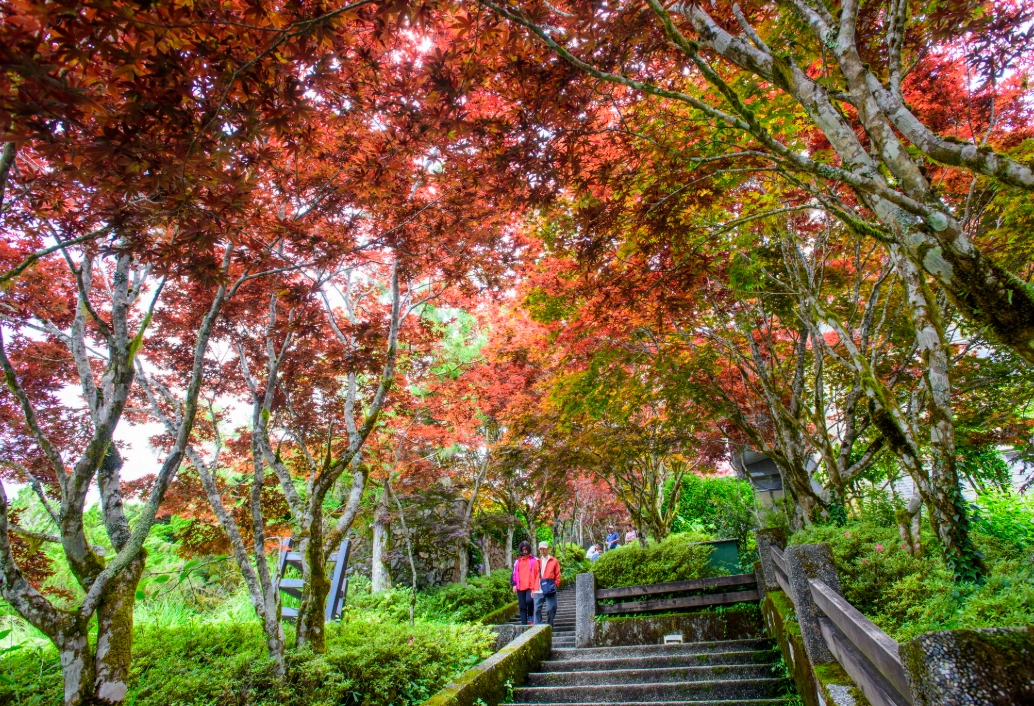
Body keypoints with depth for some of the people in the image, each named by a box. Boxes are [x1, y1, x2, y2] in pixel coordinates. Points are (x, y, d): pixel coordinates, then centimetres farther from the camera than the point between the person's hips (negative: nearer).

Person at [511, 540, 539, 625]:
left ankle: (531, 616, 3)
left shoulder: (534, 560, 2)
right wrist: (514, 584, 1)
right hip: (520, 587, 4)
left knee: (529, 600, -24)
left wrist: (536, 587, -8)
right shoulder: (517, 561, 13)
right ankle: (524, 624, 13)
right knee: (522, 606, 5)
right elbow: (514, 573, 14)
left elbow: (537, 574, -1)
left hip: (531, 586, -4)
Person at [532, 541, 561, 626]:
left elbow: (557, 575, 5)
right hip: (538, 591, 3)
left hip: (550, 590, -2)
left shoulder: (554, 561, 7)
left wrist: (554, 585, -6)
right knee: (537, 610, -1)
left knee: (550, 610, 0)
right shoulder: (537, 562, 16)